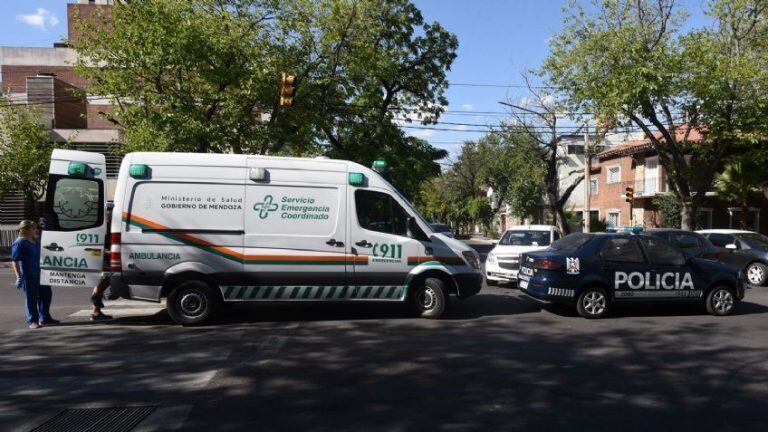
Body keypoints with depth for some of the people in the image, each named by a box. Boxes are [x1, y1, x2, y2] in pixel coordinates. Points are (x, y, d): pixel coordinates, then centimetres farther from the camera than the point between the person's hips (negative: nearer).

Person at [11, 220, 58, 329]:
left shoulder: (36, 242, 14)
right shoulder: (19, 243, -11)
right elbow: (14, 261, -14)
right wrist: (19, 276, -19)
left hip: (40, 274, 8)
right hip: (28, 276, -8)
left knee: (46, 295, 12)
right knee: (31, 298, 1)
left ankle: (45, 318, 25)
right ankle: (32, 321, 13)